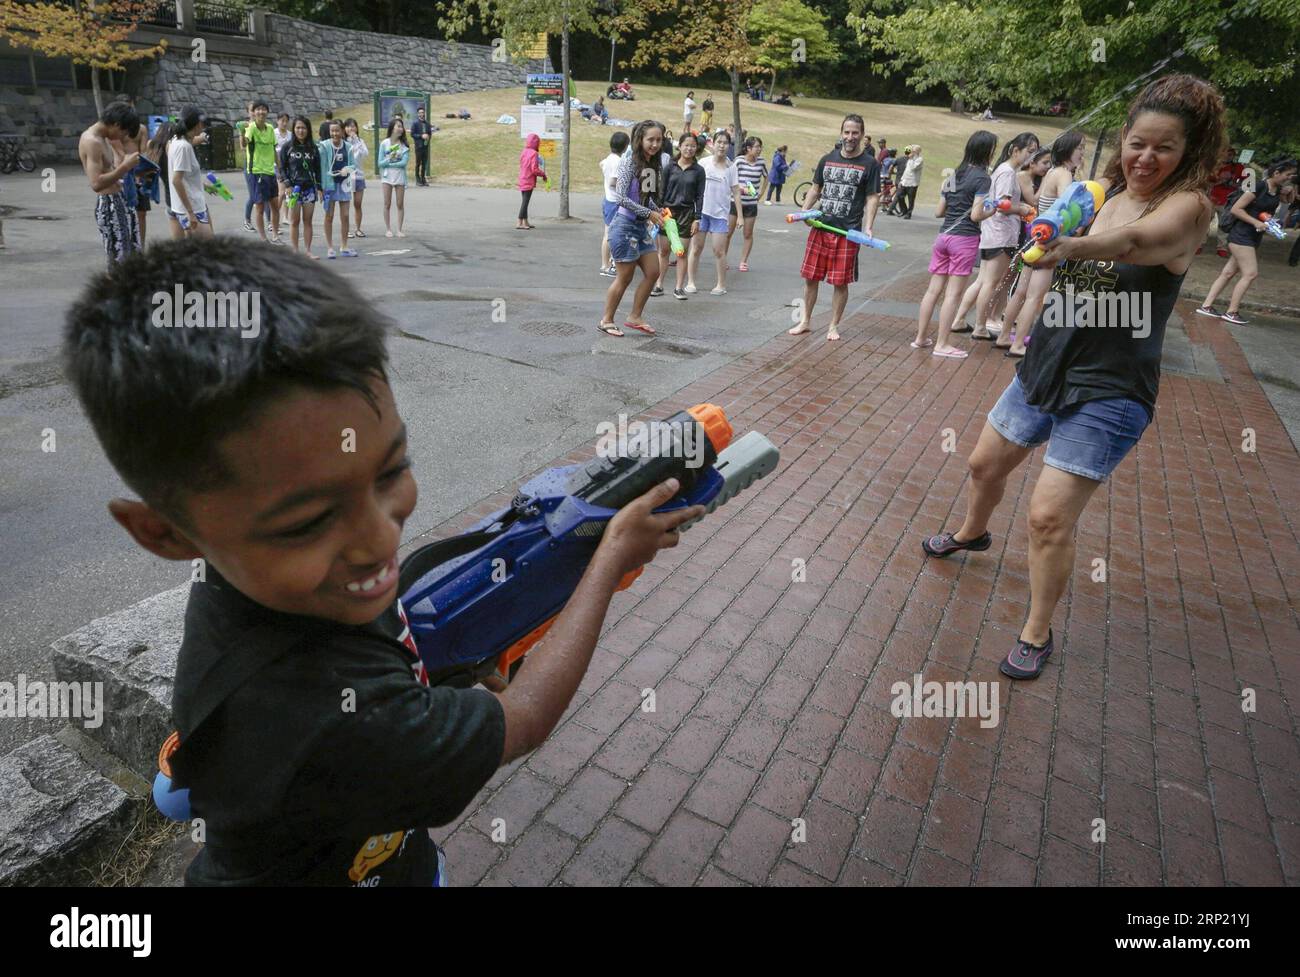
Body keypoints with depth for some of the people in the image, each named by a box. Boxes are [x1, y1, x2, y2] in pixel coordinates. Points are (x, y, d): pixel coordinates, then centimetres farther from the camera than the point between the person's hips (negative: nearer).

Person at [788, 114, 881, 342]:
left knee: (840, 282, 2)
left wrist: (868, 228, -15)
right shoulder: (828, 159, 10)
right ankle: (805, 321, 23)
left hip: (847, 232, -3)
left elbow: (872, 198, -3)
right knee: (810, 277, 7)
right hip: (819, 227, 3)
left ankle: (834, 326, 17)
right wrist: (803, 212, 0)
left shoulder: (870, 164, 0)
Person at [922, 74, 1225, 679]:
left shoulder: (1188, 207, -15)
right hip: (1044, 368, 6)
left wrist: (1072, 245, -56)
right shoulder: (1099, 195, 6)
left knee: (1049, 516, -11)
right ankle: (972, 535, 52)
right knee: (985, 465, 20)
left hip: (1108, 392, -6)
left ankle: (1037, 635, 9)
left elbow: (1134, 240, -38)